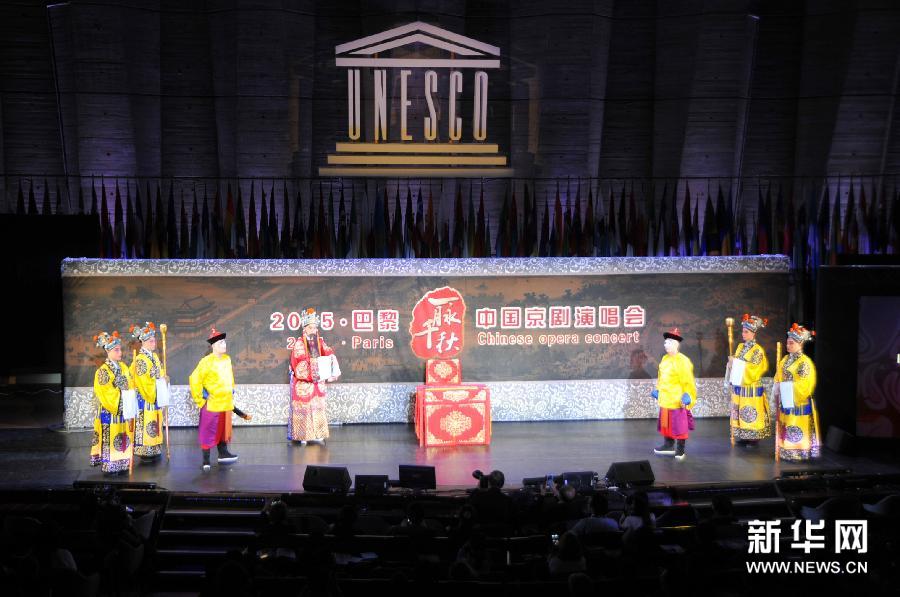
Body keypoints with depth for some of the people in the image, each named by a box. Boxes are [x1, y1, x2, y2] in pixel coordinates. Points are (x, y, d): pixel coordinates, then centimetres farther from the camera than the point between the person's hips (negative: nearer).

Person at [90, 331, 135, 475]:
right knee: (110, 439, -1)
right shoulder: (103, 371, -12)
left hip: (124, 410, 6)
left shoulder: (123, 367, 8)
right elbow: (106, 394, -16)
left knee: (123, 437, 10)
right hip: (110, 412, -6)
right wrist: (123, 397, -17)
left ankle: (122, 464, 19)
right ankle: (109, 467, 7)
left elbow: (131, 386, 12)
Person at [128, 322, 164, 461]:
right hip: (145, 397, -9)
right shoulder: (140, 359, -16)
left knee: (154, 422, 12)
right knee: (145, 423, -5)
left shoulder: (154, 356, 12)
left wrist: (163, 379, -1)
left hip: (155, 396, 9)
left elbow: (160, 373, 19)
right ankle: (144, 452, 1)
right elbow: (143, 380, -20)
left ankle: (153, 449, 19)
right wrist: (158, 382, -14)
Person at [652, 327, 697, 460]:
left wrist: (687, 395, -24)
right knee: (666, 423, 17)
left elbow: (688, 380, -17)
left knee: (679, 425, -1)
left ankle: (680, 450, 8)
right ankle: (669, 445, 30)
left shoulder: (682, 361, -15)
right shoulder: (665, 359, 10)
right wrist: (657, 390, 22)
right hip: (665, 399, 8)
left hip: (678, 400, -8)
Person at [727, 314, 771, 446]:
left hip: (751, 388, -6)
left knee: (751, 413, -2)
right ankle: (742, 436, 16)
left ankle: (753, 438, 6)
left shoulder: (758, 350, -10)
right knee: (740, 412, 9)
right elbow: (734, 365, 14)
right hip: (738, 386, 7)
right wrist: (731, 381, 3)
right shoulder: (740, 347, 10)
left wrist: (736, 363, -15)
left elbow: (753, 369, -17)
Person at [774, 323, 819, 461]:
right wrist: (778, 388, -3)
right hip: (785, 402, 8)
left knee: (798, 431, -3)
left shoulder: (805, 362, -14)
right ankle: (786, 451, 20)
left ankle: (800, 453, 4)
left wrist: (789, 387, -21)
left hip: (799, 403, -8)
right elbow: (778, 378, 14)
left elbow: (805, 385, -19)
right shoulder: (785, 359, 10)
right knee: (786, 428, 12)